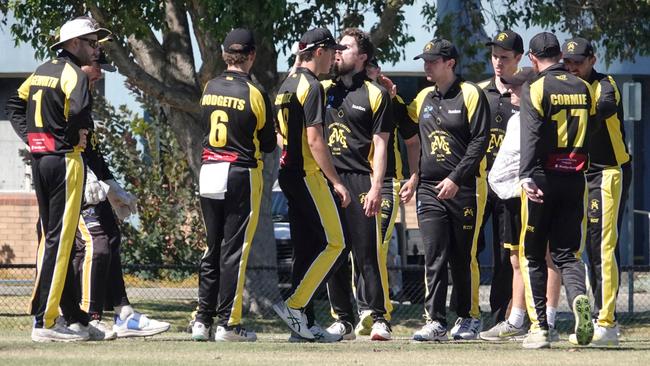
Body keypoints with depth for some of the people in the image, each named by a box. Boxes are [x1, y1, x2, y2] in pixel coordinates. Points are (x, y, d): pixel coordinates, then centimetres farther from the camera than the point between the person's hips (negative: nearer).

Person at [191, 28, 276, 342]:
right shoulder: (254, 93, -9)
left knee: (212, 248, 13)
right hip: (241, 174, -5)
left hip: (208, 172, 5)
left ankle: (203, 320, 11)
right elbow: (268, 144, -2)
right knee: (235, 249, -1)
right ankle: (228, 323, -1)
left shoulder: (209, 88, 5)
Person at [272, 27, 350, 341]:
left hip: (288, 173, 10)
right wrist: (336, 182, -17)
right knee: (334, 243, -6)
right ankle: (294, 305, -10)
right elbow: (314, 140, -19)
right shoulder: (311, 87, -13)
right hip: (308, 174, -10)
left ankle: (300, 321, 9)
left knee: (306, 248, 10)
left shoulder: (287, 86, 16)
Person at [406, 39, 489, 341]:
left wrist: (456, 179, -16)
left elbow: (479, 141, -9)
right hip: (430, 188, 5)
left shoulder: (470, 95, -3)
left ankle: (469, 318, 13)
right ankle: (435, 321, -4)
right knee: (434, 257, -3)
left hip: (464, 188, -5)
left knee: (464, 258, 1)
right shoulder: (423, 99, 14)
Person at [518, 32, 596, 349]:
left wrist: (526, 177, -24)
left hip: (543, 179, -4)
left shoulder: (536, 89, -6)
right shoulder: (583, 89, 10)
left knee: (532, 255, 7)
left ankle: (539, 327, 3)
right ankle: (578, 296, -22)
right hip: (575, 180, 4)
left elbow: (531, 136, -17)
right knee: (567, 253, 9)